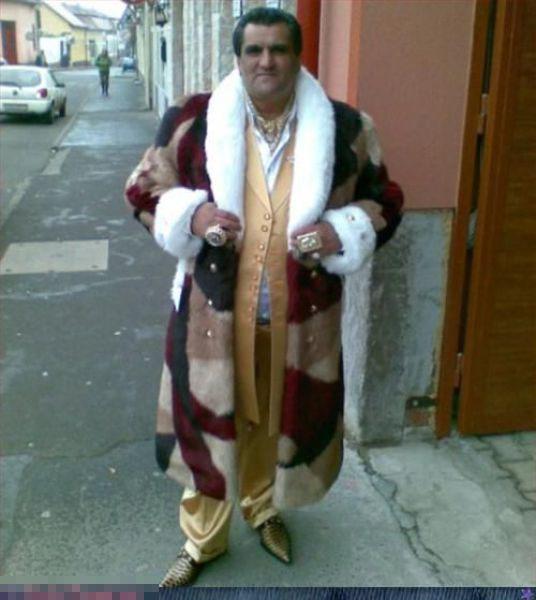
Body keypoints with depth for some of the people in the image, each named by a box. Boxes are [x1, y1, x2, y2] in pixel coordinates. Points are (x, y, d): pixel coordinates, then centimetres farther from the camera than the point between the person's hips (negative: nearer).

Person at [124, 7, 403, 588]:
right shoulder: (192, 120, -7)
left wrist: (341, 232, -15)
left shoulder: (345, 127, -5)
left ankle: (264, 508, 50)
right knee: (208, 421, 12)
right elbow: (145, 190, 3)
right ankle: (202, 537, 37)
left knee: (280, 418, 19)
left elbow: (384, 201, 6)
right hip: (215, 309, -1)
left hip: (302, 315, 1)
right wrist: (191, 215, -18)